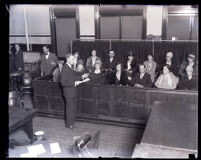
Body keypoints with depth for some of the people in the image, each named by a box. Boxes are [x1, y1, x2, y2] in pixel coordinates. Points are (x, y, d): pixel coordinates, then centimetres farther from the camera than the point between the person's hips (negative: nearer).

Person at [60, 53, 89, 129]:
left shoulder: (71, 67, 8)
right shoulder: (65, 69, -20)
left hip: (74, 91, 9)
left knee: (74, 106, 19)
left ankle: (72, 121, 35)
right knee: (70, 108, 3)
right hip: (69, 92, -9)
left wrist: (82, 76, 4)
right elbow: (63, 82, -23)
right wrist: (74, 83, -25)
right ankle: (69, 124, 19)